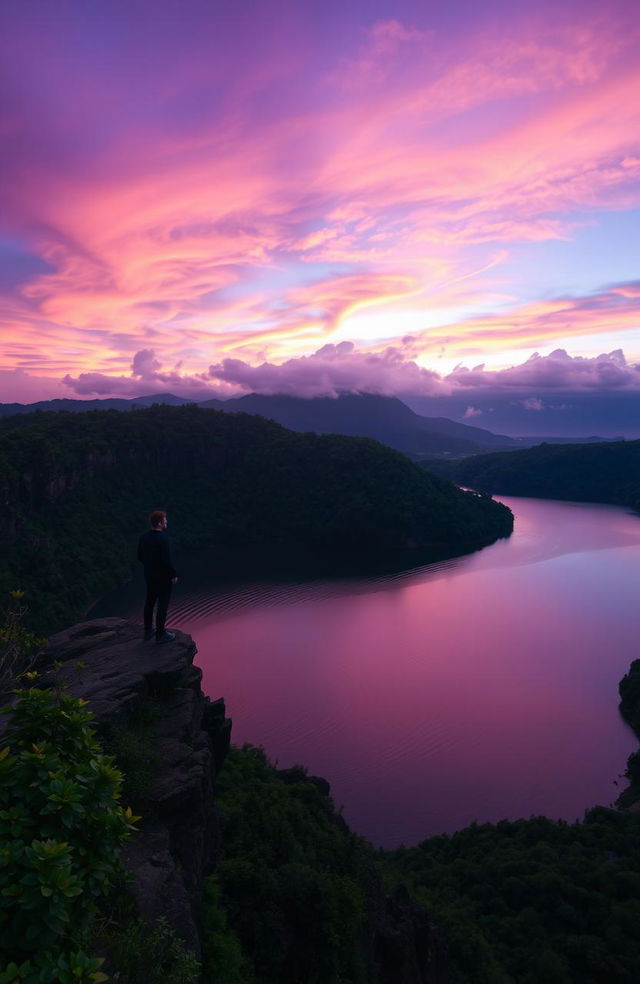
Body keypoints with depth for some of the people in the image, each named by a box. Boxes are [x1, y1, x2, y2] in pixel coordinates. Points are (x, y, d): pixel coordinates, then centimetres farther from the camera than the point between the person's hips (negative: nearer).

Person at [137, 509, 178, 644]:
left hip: (149, 575, 8)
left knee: (149, 603, 17)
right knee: (162, 606, 4)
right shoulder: (163, 539, -24)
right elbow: (167, 561, -25)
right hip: (163, 577, -8)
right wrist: (174, 574, -12)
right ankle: (160, 634, 13)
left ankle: (148, 632, 29)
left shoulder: (144, 537, 0)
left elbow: (140, 557, 8)